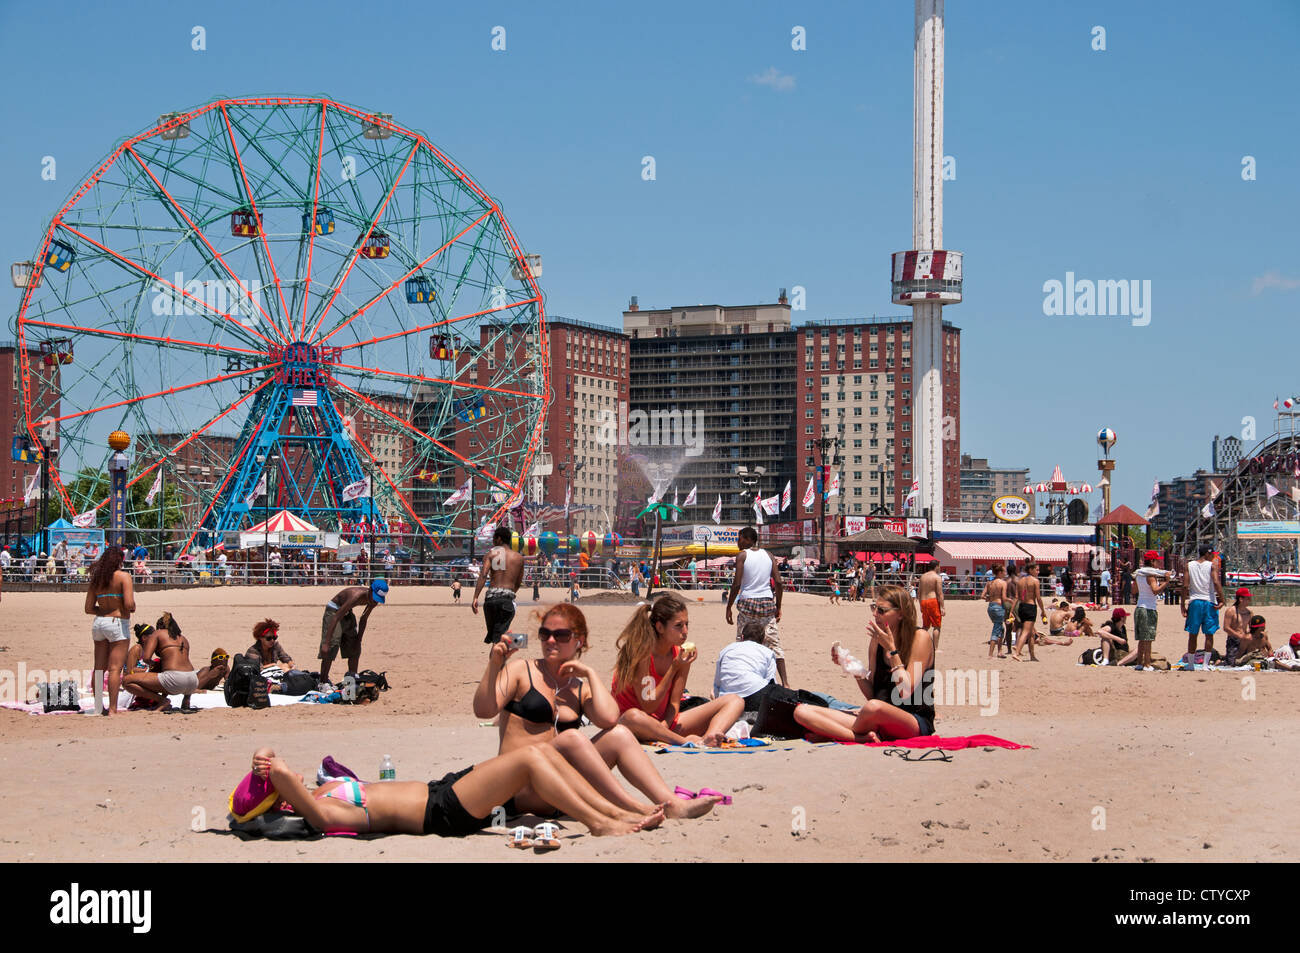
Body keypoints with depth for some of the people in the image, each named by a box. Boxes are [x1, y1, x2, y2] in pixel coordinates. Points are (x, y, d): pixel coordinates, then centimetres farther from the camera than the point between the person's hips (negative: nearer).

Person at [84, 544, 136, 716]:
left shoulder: (96, 579, 10)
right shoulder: (123, 576, -7)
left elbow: (89, 608, 10)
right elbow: (129, 604, -17)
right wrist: (132, 608, 5)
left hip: (98, 623, 6)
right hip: (118, 624, -6)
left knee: (99, 668, 11)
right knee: (115, 668, -6)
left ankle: (98, 707, 15)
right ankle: (112, 708, -9)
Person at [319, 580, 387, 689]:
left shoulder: (373, 599, -14)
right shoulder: (356, 596, -37)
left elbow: (363, 620, 3)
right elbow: (335, 618, -37)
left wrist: (358, 640, 4)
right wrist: (326, 643, -39)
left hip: (347, 613, 8)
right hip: (333, 611, -8)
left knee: (355, 648, 8)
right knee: (330, 648, -16)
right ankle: (323, 683, -11)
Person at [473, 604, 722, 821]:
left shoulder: (580, 688, 16)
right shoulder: (522, 670, 6)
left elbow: (608, 718, -8)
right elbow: (484, 710, -11)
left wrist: (590, 673, -1)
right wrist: (494, 665, -22)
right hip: (521, 786, -5)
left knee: (619, 734, -14)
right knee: (572, 738, -31)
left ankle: (672, 804, -27)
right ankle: (636, 810, -36)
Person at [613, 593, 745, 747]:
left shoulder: (682, 654, -1)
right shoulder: (640, 653, -18)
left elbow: (674, 704, 2)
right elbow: (648, 707, -18)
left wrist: (665, 725, -21)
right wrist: (674, 669, -21)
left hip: (666, 723, 7)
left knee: (734, 701, -5)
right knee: (633, 717, -45)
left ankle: (706, 739, -37)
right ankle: (688, 742, -34)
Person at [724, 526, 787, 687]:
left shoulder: (742, 556, -4)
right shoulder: (768, 555, 8)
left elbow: (737, 583, -9)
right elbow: (778, 582, 4)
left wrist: (729, 607, -3)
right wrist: (778, 606, 11)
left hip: (748, 603, -4)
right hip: (767, 602, 4)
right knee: (773, 643, 4)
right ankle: (785, 682, -4)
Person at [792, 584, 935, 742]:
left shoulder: (920, 637, -6)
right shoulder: (877, 640, 11)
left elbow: (906, 692, -15)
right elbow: (872, 694, 10)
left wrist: (891, 649, -14)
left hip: (917, 723, -6)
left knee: (874, 707, -43)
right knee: (801, 711, -9)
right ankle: (863, 738, -23)